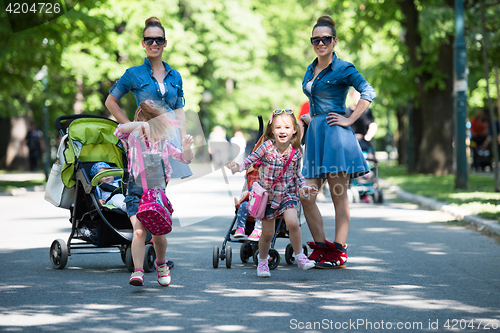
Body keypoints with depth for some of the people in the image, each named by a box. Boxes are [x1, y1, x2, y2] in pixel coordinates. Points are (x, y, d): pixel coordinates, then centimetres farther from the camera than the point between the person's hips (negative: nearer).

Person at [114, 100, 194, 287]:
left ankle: (161, 264, 28)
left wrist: (186, 148, -16)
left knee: (158, 235, -1)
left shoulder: (164, 142, 6)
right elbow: (120, 129, -22)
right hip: (136, 191, -2)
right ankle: (138, 271, -19)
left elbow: (186, 159, 6)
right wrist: (142, 124, -32)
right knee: (139, 231, -19)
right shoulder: (133, 138, -1)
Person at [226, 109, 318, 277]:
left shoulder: (295, 152, -6)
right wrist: (237, 166, -26)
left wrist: (304, 187, -6)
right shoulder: (266, 147, -14)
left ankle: (299, 255, -2)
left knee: (292, 223, -22)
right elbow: (250, 160, -8)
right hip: (268, 194, -1)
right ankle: (262, 261, 31)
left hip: (288, 194, 1)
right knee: (267, 233, 5)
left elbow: (297, 174, 8)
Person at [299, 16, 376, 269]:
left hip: (334, 134, -7)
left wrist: (349, 120, -15)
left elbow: (368, 93, -13)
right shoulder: (310, 70, 18)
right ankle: (321, 248, 10)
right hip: (314, 134, 7)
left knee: (339, 196, -3)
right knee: (306, 195, 0)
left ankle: (339, 252, 2)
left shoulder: (342, 68, -4)